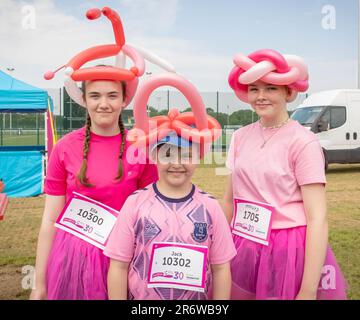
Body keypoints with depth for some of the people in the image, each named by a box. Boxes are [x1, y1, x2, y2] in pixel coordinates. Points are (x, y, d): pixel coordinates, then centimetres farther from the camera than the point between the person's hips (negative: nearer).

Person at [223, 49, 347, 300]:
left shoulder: (303, 142, -12)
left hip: (290, 253, -5)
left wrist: (308, 291, -17)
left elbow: (318, 219, -15)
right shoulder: (241, 136, 3)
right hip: (244, 250, 5)